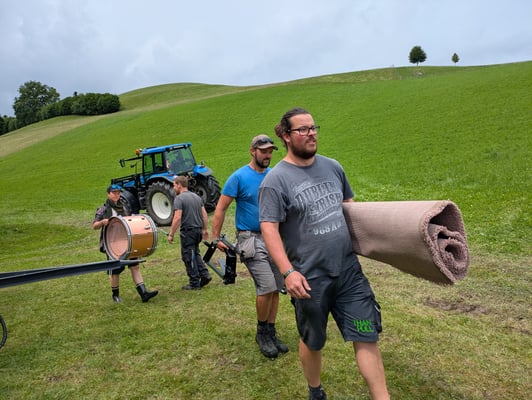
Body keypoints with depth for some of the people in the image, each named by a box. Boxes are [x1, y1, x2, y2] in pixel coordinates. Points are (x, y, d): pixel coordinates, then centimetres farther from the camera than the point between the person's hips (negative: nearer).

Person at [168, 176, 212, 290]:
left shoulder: (179, 198, -12)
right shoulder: (197, 197, 12)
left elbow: (177, 218, -20)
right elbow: (204, 214, 12)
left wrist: (171, 234, -14)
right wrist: (205, 229, 20)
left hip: (187, 231, -8)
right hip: (198, 230, 8)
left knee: (188, 257, 3)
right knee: (195, 254, 23)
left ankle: (194, 283, 8)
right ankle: (204, 275, 13)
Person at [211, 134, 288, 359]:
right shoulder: (239, 177, -5)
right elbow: (221, 208, -3)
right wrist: (216, 237, -7)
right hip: (251, 239, -5)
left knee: (275, 288, 8)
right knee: (267, 286, -14)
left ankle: (271, 333, 25)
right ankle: (262, 332, 10)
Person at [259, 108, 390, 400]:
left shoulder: (333, 167, 7)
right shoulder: (276, 180, -11)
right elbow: (269, 228, -16)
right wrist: (288, 272, -23)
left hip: (349, 270, 4)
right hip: (309, 278, -4)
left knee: (367, 337, 4)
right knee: (312, 342, 16)